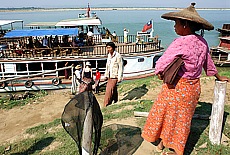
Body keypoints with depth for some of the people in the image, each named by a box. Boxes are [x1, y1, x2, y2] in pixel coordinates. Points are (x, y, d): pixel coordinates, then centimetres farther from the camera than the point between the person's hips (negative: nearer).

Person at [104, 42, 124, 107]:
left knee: (109, 91, -11)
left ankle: (106, 105, -5)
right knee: (114, 91, 14)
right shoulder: (109, 55, 12)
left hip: (114, 77, -8)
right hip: (109, 76, 8)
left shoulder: (118, 56, -12)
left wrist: (120, 78, -15)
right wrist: (106, 75, 19)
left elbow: (121, 67, -13)